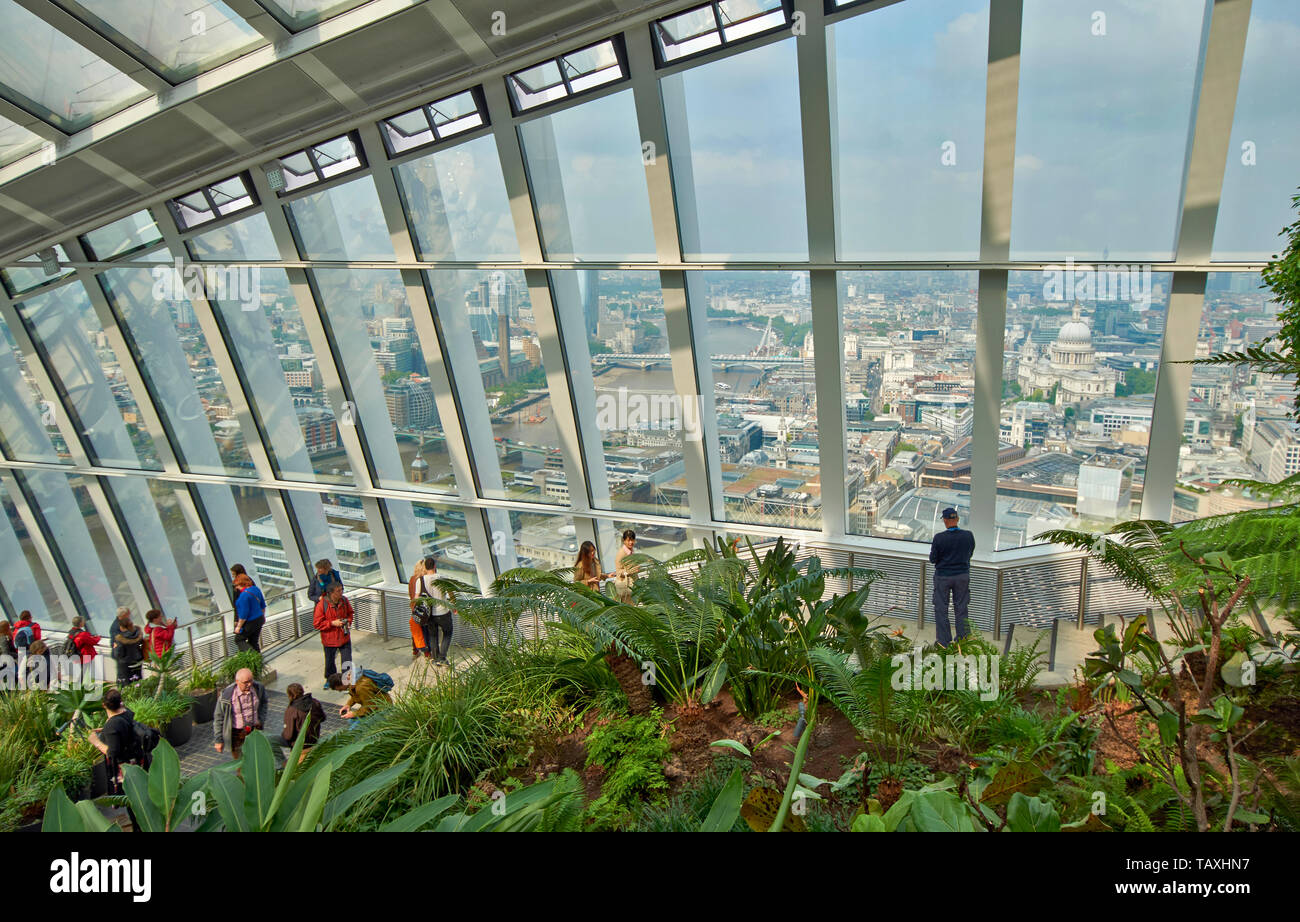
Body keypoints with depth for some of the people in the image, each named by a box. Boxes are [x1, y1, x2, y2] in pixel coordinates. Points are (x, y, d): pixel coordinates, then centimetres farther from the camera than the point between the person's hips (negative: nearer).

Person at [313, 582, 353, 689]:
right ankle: (330, 679, 40)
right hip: (329, 639, -2)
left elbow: (350, 613, 13)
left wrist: (348, 621, -6)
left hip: (344, 637, 2)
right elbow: (316, 623, -16)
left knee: (347, 661, 2)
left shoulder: (344, 601, -6)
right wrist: (332, 623, -22)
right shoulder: (322, 605, -19)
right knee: (329, 661, 16)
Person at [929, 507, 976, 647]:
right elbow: (969, 554, 6)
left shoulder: (939, 538, -20)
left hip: (943, 577, -3)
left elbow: (933, 559, -11)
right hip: (963, 575, 3)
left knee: (941, 609, 10)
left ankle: (944, 641, 16)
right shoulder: (968, 536, -10)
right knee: (961, 608, 16)